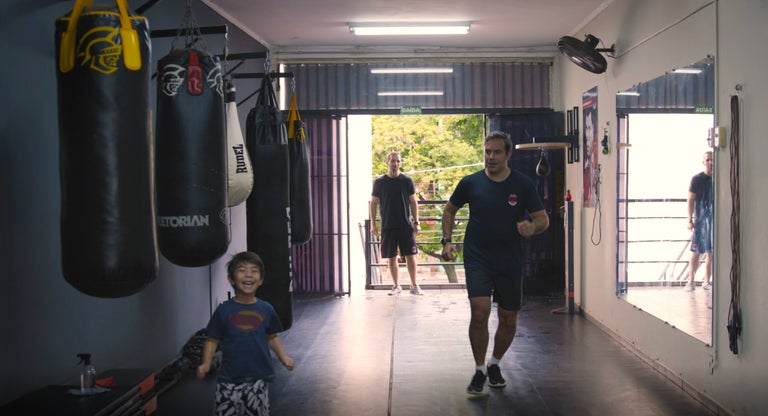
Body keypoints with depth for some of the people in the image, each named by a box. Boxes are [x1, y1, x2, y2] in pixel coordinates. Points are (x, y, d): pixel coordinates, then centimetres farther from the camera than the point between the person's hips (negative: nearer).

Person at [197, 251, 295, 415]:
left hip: (258, 378, 2)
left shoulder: (266, 309, 0)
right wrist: (205, 364, -14)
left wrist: (284, 357, -2)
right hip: (229, 379, -1)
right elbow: (212, 340, 0)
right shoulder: (224, 310, -6)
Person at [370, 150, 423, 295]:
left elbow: (413, 202, 6)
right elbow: (373, 203, 6)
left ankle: (414, 285, 10)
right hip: (388, 226, 0)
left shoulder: (407, 181, 3)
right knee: (391, 257, 5)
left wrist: (416, 222, -1)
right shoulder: (379, 182, 2)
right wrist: (373, 224, 0)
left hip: (405, 226, 0)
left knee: (410, 256, -1)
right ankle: (396, 286, 17)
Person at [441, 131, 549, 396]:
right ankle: (480, 371, 2)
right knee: (479, 312, -16)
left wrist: (532, 227, -24)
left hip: (510, 262, 1)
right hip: (477, 258, -1)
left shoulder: (523, 185, -3)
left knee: (508, 319, 9)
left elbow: (543, 219, -1)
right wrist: (447, 241, 0)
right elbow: (450, 210, 12)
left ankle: (494, 365, 34)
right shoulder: (471, 183, -3)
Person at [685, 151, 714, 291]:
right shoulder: (697, 179, 0)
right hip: (700, 220, -3)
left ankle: (707, 282, 13)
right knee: (696, 252, -4)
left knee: (711, 253, 5)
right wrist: (690, 220, -9)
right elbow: (691, 200, -2)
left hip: (715, 220, 3)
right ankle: (691, 281, -1)